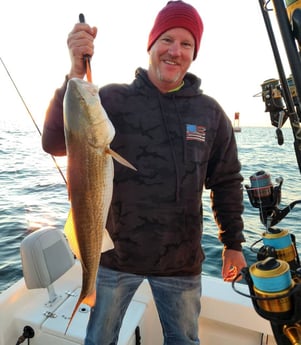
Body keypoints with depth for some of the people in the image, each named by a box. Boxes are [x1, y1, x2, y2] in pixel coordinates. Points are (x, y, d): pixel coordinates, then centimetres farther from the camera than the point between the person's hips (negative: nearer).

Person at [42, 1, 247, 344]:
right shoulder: (113, 99, -7)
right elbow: (55, 143, -16)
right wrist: (75, 74, -28)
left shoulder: (211, 112, -1)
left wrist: (233, 243, 7)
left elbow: (227, 182, 6)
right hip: (116, 253, -1)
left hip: (182, 261, 2)